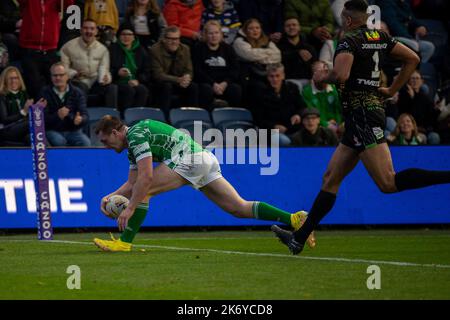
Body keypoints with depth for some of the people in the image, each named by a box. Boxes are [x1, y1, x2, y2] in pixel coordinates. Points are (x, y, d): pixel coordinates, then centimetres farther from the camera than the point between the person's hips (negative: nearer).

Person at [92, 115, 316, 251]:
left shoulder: (135, 135, -7)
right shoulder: (132, 145, 24)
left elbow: (146, 177, -17)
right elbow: (131, 183, 29)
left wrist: (130, 208, -16)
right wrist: (111, 196, 14)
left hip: (189, 158, -10)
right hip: (205, 159, 10)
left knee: (143, 191, -7)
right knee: (239, 208, 3)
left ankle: (124, 242, -7)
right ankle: (293, 219, -4)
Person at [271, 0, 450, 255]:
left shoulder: (349, 42, -10)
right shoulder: (381, 38, 14)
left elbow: (341, 74, -26)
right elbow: (413, 59, 19)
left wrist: (322, 79, -5)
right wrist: (392, 90, 22)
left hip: (362, 114, -10)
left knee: (388, 183, -18)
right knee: (331, 179, 12)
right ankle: (299, 239, 15)